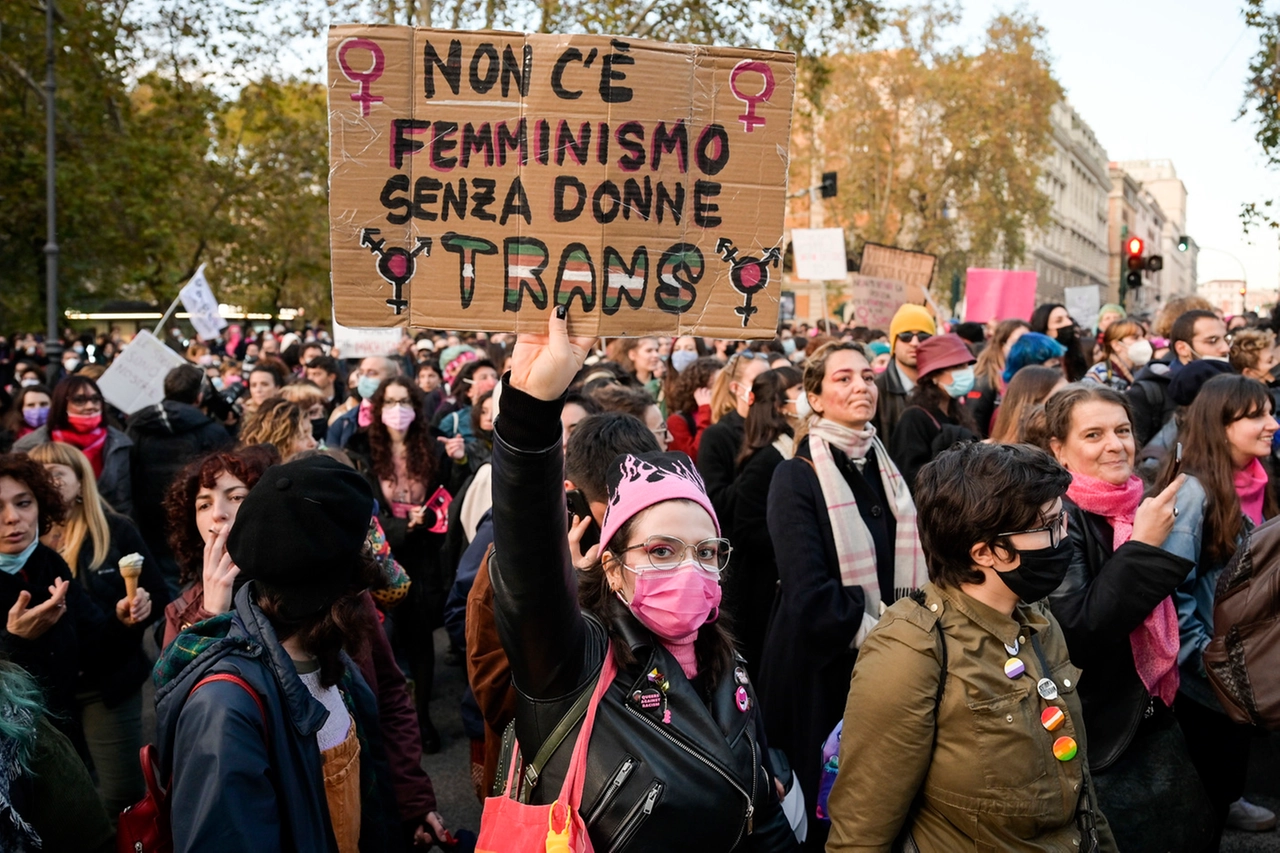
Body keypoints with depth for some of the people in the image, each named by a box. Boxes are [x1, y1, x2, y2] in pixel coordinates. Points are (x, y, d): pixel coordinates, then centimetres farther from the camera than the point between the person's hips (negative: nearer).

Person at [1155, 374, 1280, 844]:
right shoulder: (1193, 490, -24)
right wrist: (1208, 659, -21)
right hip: (1201, 673, -8)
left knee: (1236, 744, 28)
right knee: (1204, 772, 11)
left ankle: (1228, 802, 54)